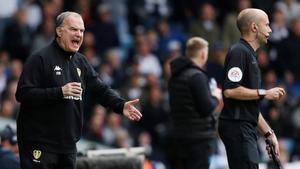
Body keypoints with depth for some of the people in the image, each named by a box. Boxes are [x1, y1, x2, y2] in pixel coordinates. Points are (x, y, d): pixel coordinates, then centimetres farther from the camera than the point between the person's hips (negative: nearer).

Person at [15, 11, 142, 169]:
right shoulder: (40, 59, -9)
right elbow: (23, 94, -17)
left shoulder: (80, 61, 14)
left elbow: (101, 89, 14)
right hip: (39, 143, -7)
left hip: (68, 144, 7)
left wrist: (121, 105, -6)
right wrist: (60, 92, -23)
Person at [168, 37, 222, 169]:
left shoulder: (174, 77, 12)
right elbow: (207, 108, -18)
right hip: (199, 137, -9)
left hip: (180, 135, 9)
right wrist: (216, 97, 2)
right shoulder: (197, 76, -15)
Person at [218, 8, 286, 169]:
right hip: (237, 126, -10)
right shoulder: (239, 52, -9)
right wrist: (264, 93, -14)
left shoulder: (249, 54, 22)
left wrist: (269, 133, 21)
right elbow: (230, 90, -22)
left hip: (246, 129, 10)